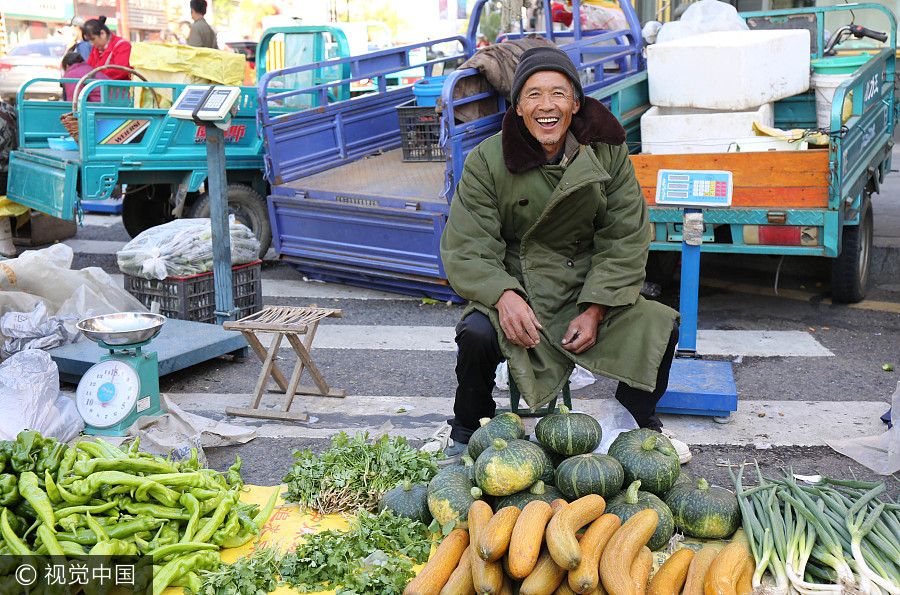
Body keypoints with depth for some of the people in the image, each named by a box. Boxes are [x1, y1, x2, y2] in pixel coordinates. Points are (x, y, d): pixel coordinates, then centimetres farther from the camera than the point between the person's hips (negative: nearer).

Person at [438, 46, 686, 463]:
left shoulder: (607, 152, -3)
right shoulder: (486, 161, -9)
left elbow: (625, 240, -1)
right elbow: (466, 249, -11)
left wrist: (595, 311, -14)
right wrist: (503, 295, -31)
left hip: (590, 291, 2)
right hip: (515, 290, -2)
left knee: (660, 327, -18)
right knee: (477, 333, -32)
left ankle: (639, 421, 14)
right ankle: (467, 428, 1)